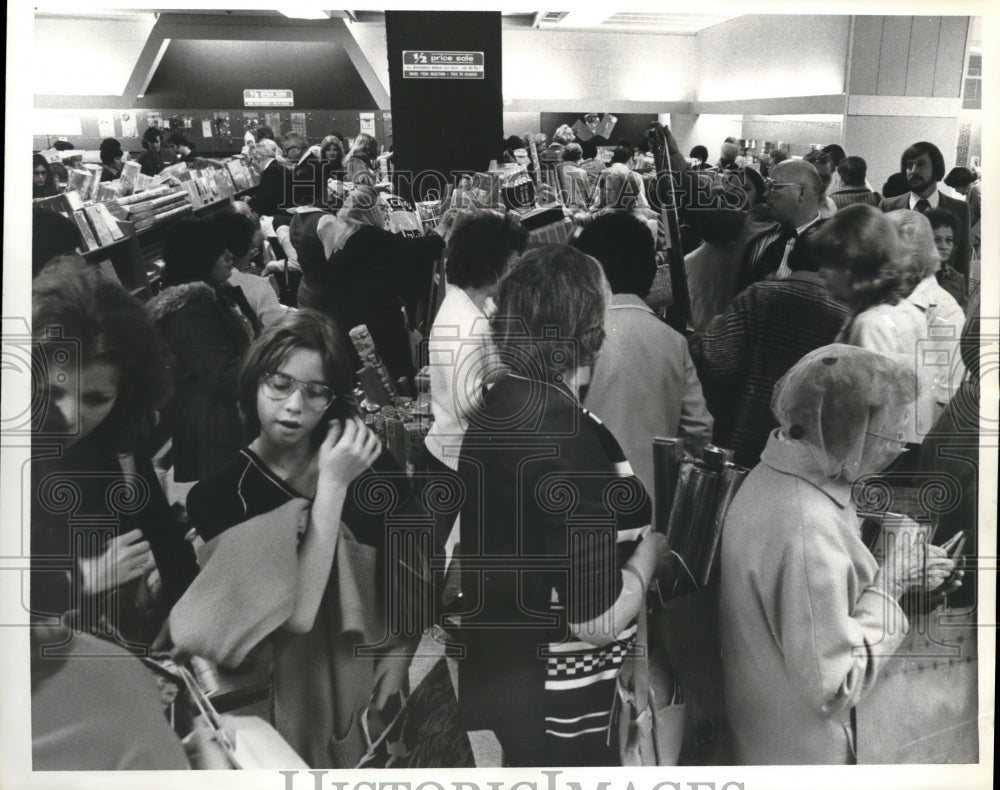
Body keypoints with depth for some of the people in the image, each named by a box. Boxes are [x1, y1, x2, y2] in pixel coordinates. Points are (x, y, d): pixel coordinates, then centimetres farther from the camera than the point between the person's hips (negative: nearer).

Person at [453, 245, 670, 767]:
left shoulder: (499, 408, 3)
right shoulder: (565, 430, -24)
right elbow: (596, 619, -24)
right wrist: (651, 546, -8)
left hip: (502, 672, 8)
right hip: (557, 704, -8)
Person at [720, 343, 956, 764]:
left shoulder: (771, 477, -5)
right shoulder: (806, 533, -33)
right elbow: (835, 686, -27)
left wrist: (887, 574, -2)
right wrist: (887, 586, -20)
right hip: (798, 749, -8)